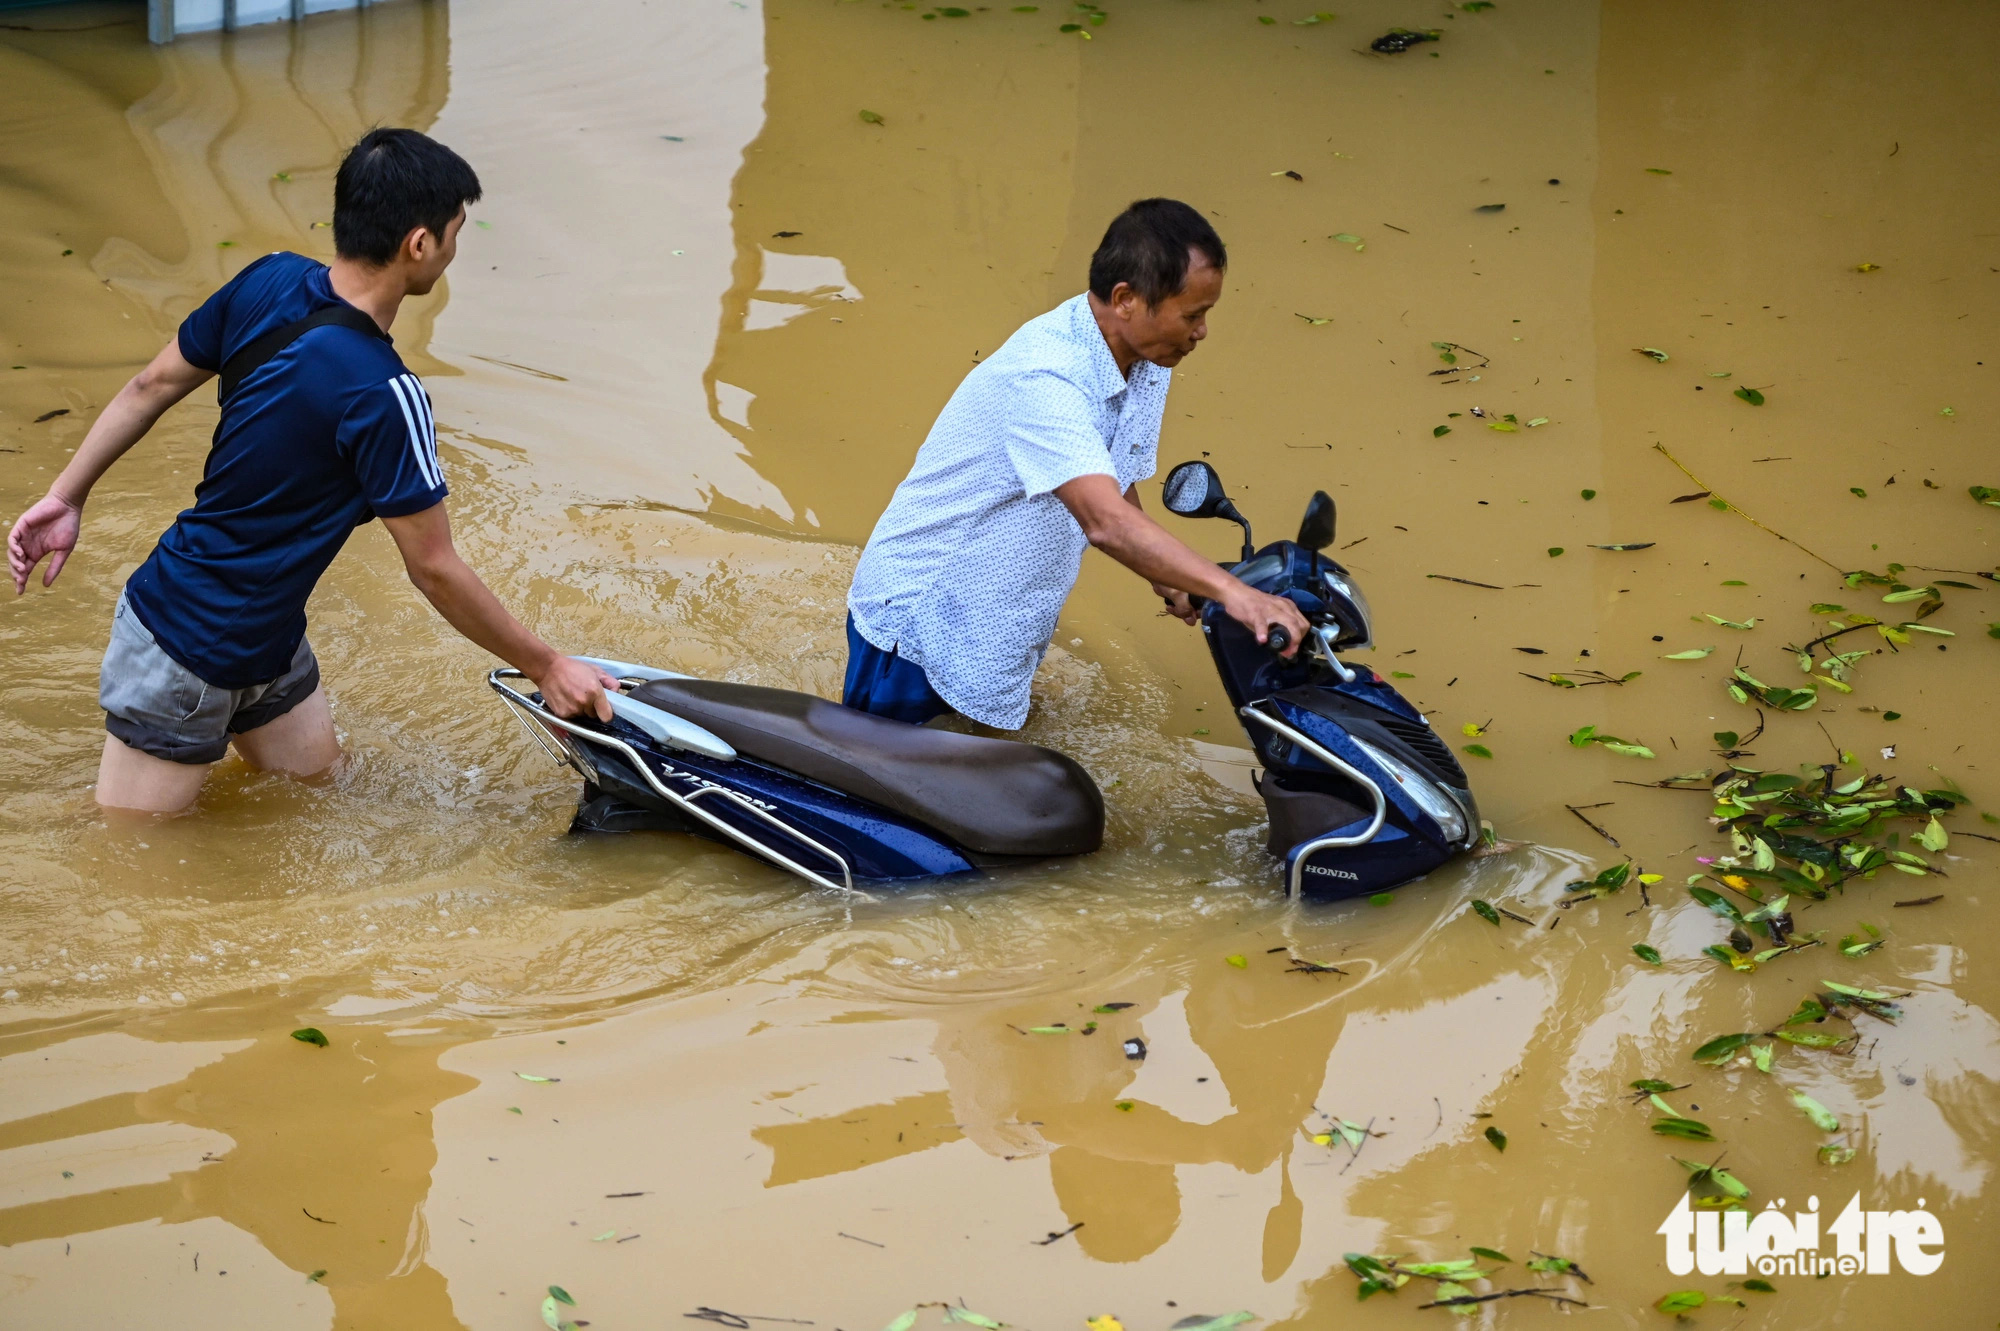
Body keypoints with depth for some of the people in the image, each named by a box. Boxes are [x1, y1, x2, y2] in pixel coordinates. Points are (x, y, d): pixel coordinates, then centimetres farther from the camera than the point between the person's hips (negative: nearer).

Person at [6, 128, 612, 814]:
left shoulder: (270, 281, -6)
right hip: (194, 659, -9)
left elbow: (151, 387, 4)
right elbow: (434, 570, -19)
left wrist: (66, 495, 16)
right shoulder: (384, 395, -29)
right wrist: (547, 667, -7)